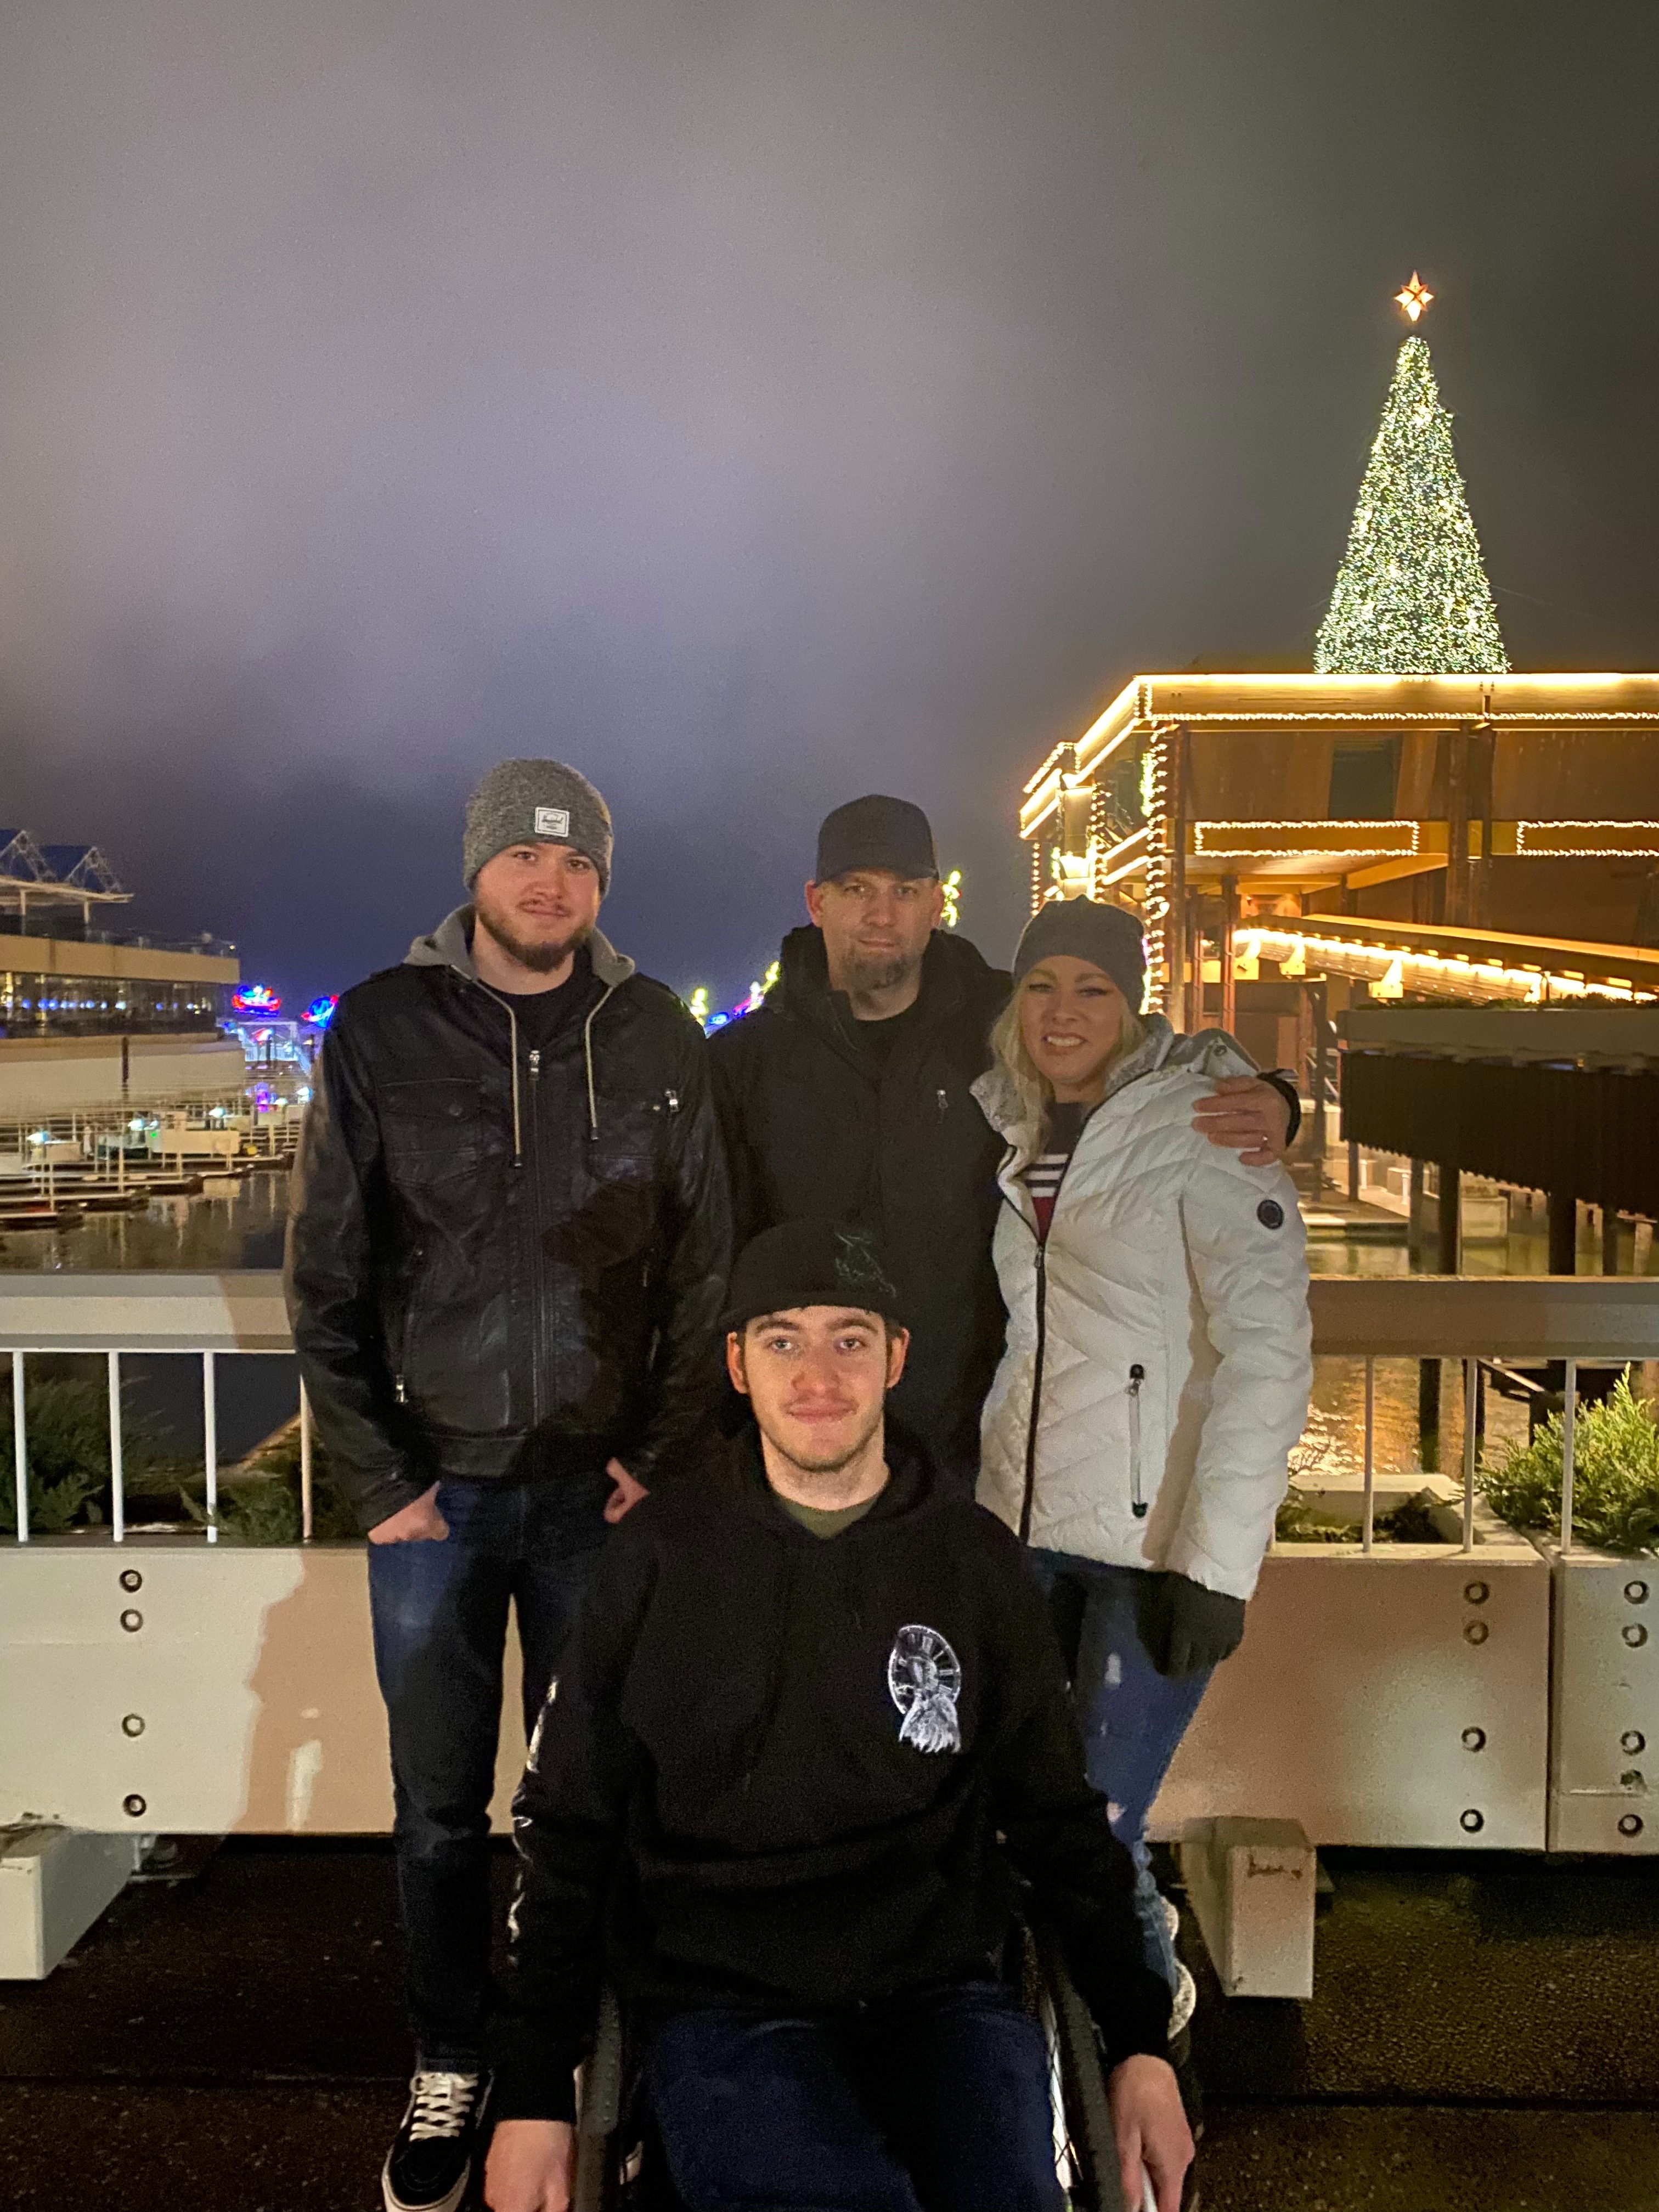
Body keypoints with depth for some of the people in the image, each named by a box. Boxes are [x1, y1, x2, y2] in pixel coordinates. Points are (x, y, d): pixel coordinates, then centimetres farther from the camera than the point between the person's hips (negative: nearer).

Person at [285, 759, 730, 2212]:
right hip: (438, 1486, 0)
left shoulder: (655, 1039, 1)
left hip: (605, 1485, 0)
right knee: (441, 1803, 11)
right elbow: (326, 1275, 0)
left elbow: (706, 1268, 3)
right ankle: (450, 2073, 30)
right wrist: (380, 1476, -4)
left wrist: (661, 1452, -2)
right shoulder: (384, 1030, -2)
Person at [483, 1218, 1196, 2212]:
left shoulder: (978, 1563, 4)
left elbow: (1058, 1819, 12)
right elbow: (569, 1830, 5)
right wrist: (535, 2093, 1)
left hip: (940, 1991, 2)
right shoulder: (660, 1559, 0)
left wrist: (1141, 2040, 5)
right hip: (721, 2003, -1)